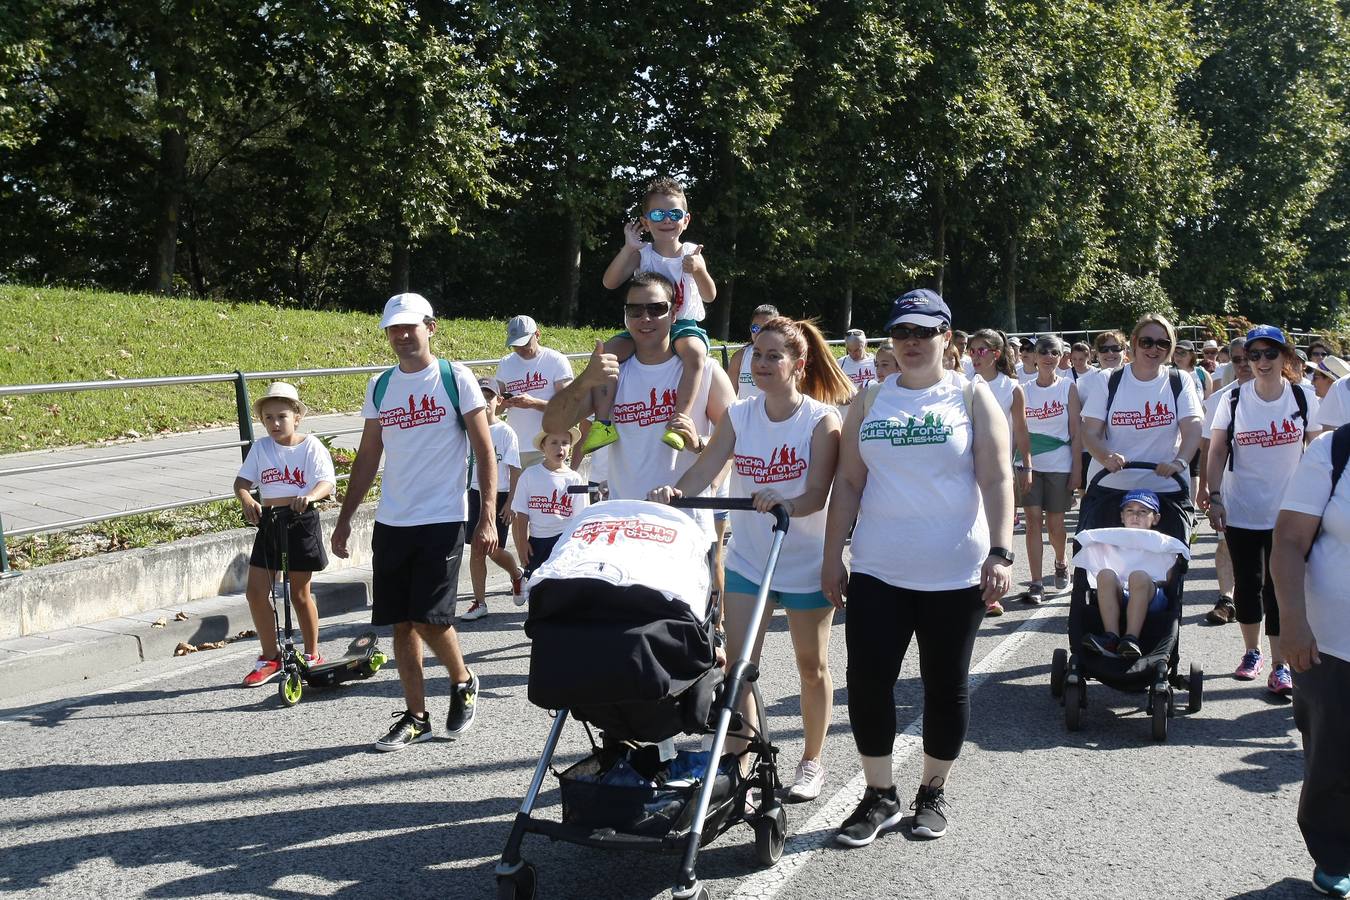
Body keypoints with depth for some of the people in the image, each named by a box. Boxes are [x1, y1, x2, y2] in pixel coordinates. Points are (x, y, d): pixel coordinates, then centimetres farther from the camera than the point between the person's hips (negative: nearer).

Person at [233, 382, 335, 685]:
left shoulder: (310, 445, -6)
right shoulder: (261, 447, 5)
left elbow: (327, 481, -16)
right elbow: (242, 481, 0)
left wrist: (310, 496, -38)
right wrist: (246, 500, -22)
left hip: (301, 522, -4)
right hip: (269, 521, 4)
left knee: (300, 593, 5)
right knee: (255, 591, 0)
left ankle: (312, 655, 23)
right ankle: (270, 657, 15)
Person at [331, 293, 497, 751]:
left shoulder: (455, 378, -3)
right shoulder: (379, 386, 10)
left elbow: (485, 451, -4)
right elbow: (368, 457, 16)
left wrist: (488, 517, -12)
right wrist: (344, 518, 13)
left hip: (442, 520, -5)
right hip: (390, 523, 5)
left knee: (431, 619, -9)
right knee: (402, 623, 6)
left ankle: (463, 682, 20)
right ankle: (415, 717, 18)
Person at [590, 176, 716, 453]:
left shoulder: (691, 253, 2)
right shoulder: (642, 254, 2)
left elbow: (710, 296, -5)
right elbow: (610, 282, -12)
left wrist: (699, 271, -25)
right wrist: (628, 248, -21)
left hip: (684, 325, -2)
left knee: (695, 351, -37)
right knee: (608, 351, -23)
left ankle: (680, 420, -38)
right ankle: (602, 422, -21)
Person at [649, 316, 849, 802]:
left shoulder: (821, 419, -13)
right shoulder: (738, 415, -1)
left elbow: (818, 495, -21)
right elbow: (704, 469, -10)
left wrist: (786, 504, -41)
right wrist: (675, 491, -30)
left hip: (806, 562, -3)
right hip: (747, 558, 3)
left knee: (812, 665, 12)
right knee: (737, 665, -3)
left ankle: (811, 762, 31)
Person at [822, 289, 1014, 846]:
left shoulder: (972, 396, 1)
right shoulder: (870, 402, 8)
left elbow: (997, 479, -6)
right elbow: (848, 483, 8)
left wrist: (999, 554, -16)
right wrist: (833, 558, 5)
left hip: (954, 574, -2)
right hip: (878, 571, 2)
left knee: (946, 685, 9)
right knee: (868, 681, -2)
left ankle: (933, 791, 27)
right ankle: (880, 796, 15)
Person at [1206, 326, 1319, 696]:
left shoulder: (1304, 398, -2)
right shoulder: (1234, 399, -2)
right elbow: (1217, 452, 0)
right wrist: (1214, 497, -7)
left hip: (1288, 511, -1)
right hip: (1241, 511, 1)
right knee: (1247, 583, 9)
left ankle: (1281, 665, 6)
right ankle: (1252, 652, 27)